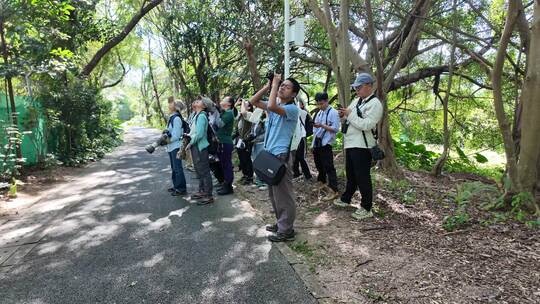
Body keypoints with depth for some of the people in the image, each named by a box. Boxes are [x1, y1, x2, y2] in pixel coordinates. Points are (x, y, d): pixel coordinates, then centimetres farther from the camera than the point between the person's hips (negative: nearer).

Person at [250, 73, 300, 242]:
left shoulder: (292, 109, -11)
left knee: (283, 194, -2)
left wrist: (274, 85, -15)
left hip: (281, 156, -9)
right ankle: (281, 223, 30)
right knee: (273, 193, 17)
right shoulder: (275, 106, 13)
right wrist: (268, 86, 4)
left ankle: (286, 230, 8)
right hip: (270, 154, 9)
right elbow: (253, 101, 11)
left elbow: (271, 106, -28)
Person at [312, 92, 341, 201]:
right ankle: (321, 182, 38)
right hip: (317, 143, 8)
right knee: (319, 164, 20)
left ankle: (334, 191, -13)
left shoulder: (333, 112, -8)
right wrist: (313, 143, 15)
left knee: (328, 166, -12)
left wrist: (322, 125, -24)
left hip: (326, 144, -8)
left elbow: (336, 129, -16)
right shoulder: (319, 113, 17)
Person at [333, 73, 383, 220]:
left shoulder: (374, 104, -13)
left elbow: (367, 125, -24)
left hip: (362, 147, -9)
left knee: (362, 177, -2)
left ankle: (366, 208, 8)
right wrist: (343, 115, -2)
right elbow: (350, 119, 21)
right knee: (350, 174, 21)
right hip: (351, 144, 9)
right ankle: (346, 199, 36)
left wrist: (350, 114, -19)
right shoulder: (357, 101, 15)